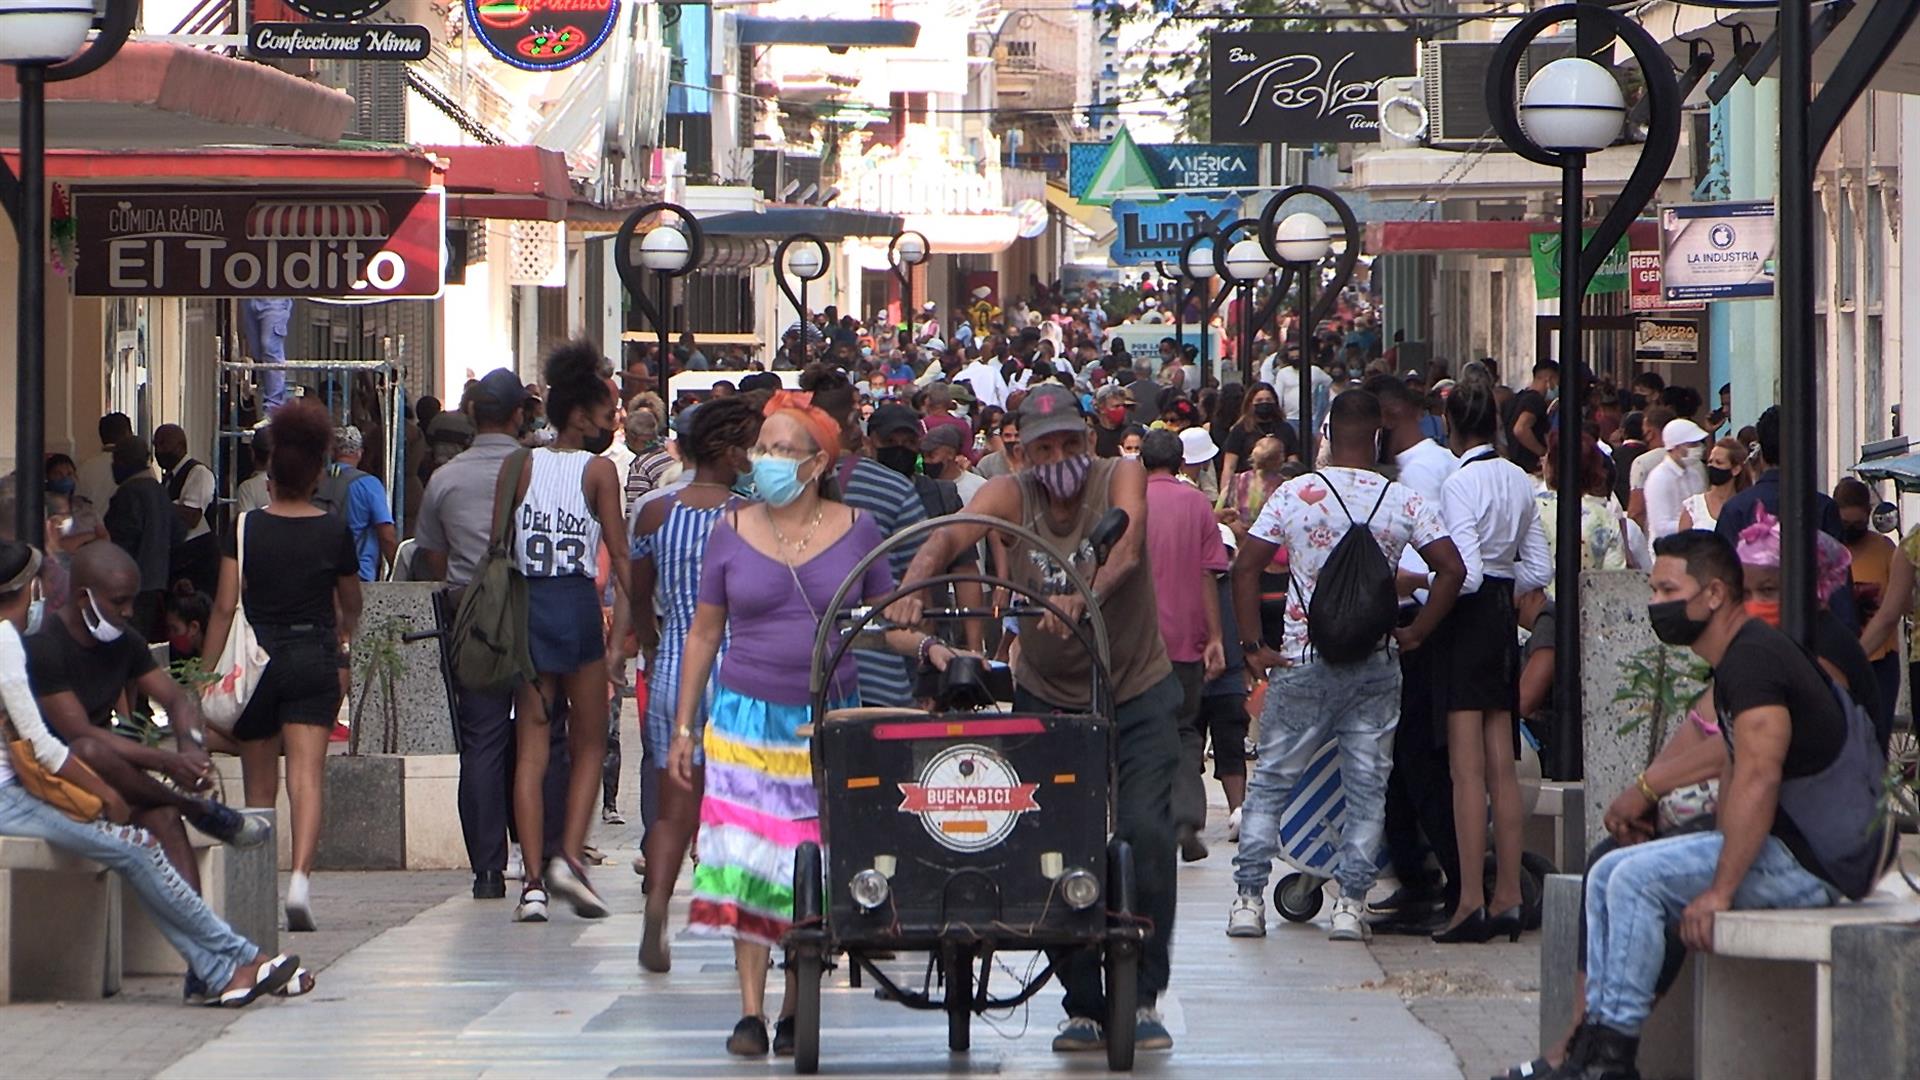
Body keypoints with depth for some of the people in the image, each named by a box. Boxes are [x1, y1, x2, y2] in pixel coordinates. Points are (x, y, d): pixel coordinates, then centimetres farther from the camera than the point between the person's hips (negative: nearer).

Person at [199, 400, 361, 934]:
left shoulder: (246, 528, -3)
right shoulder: (334, 532, 0)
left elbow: (225, 607, -6)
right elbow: (351, 605, 14)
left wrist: (206, 672, -2)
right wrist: (341, 635, 36)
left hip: (258, 660, 1)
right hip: (315, 660, 0)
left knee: (260, 784, 13)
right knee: (307, 776, -8)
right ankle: (300, 876, -27)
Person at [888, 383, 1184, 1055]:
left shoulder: (1121, 479, -10)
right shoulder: (1010, 496, -6)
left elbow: (1126, 550, -30)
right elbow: (951, 536, -25)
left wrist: (1084, 597, -51)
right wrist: (912, 588, -47)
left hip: (1137, 692, -2)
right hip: (1047, 696, 2)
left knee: (1146, 833, -13)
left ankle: (1143, 996, -3)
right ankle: (1083, 1004, 4)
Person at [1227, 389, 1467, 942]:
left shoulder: (1294, 494, -3)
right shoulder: (1404, 501, -1)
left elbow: (1245, 566, -7)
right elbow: (1452, 569, -6)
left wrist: (1253, 644, -3)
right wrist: (1416, 633, 1)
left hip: (1303, 662, -1)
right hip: (1375, 666, 1)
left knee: (1270, 778, 9)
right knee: (1366, 785, 9)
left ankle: (1248, 898, 5)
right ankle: (1351, 903, 4)